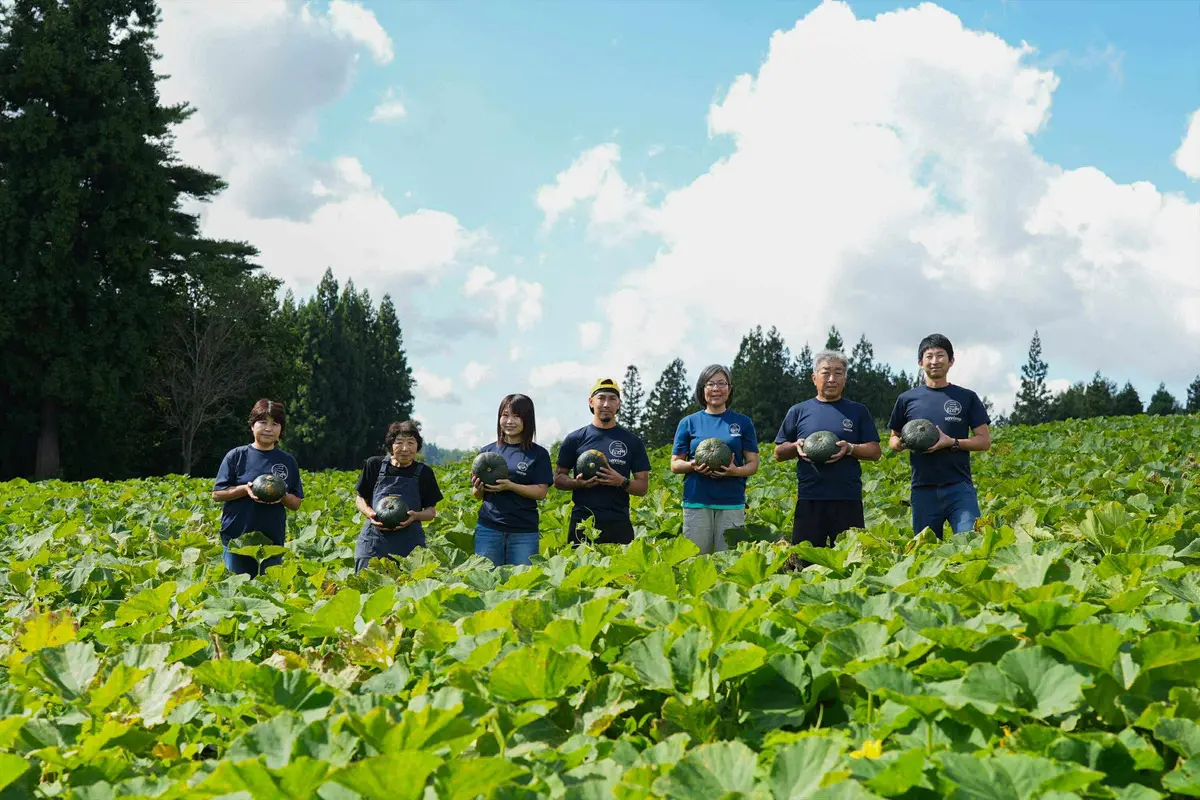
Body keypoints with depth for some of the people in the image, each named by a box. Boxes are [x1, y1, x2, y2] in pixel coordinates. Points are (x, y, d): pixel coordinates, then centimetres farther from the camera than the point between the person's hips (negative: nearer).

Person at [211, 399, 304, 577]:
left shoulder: (287, 461, 7)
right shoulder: (236, 456, 0)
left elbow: (296, 504, 10)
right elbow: (217, 494, 0)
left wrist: (282, 496, -12)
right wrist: (245, 489, -16)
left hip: (273, 542, 2)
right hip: (237, 539, -2)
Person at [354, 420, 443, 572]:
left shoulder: (424, 473, 3)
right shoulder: (374, 465, 2)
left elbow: (431, 511, 8)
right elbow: (360, 499, 11)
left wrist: (415, 515, -14)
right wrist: (370, 513, -10)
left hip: (409, 542, 0)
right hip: (373, 540, 0)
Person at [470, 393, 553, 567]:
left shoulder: (538, 454, 2)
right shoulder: (487, 451, 9)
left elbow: (541, 492, -4)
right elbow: (477, 494, 13)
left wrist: (510, 486, -18)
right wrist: (478, 488, -10)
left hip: (524, 531, -2)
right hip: (488, 528, 2)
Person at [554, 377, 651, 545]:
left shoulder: (632, 441, 9)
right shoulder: (575, 439, 8)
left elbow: (643, 485, 9)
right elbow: (559, 479, 11)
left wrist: (622, 482, -12)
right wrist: (578, 483, -11)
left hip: (619, 525, 1)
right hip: (583, 523, -1)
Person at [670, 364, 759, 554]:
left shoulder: (743, 422, 10)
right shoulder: (689, 423, 10)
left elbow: (753, 464, 8)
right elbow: (675, 465, 10)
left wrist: (736, 470, -14)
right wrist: (693, 466, -12)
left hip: (732, 502, 0)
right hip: (696, 502, 0)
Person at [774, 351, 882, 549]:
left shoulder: (858, 411, 10)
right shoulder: (798, 411, 11)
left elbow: (875, 451, 8)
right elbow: (779, 453, 14)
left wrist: (850, 449, -11)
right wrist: (797, 447, -7)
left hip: (848, 500, 0)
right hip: (809, 499, 0)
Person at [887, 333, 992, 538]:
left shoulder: (967, 398, 6)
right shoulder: (908, 399, 9)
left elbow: (984, 440, 4)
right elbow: (893, 440, 17)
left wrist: (951, 442, -11)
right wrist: (900, 443, -7)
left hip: (959, 486, -1)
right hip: (923, 488, 2)